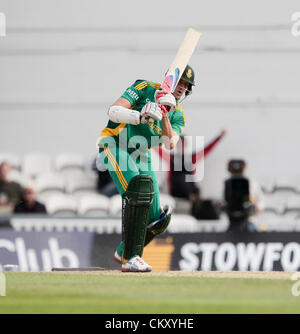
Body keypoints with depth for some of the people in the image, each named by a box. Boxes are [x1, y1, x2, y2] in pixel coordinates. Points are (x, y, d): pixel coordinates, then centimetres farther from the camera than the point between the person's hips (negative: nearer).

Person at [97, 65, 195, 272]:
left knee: (156, 220, -1)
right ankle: (130, 259, -35)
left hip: (141, 158, 7)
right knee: (137, 191, -32)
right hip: (115, 145, -7)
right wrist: (140, 116, -31)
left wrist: (164, 114, -18)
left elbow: (170, 144, -8)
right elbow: (113, 111, -16)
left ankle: (123, 251, 29)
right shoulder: (145, 89, -4)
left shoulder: (177, 115, 11)